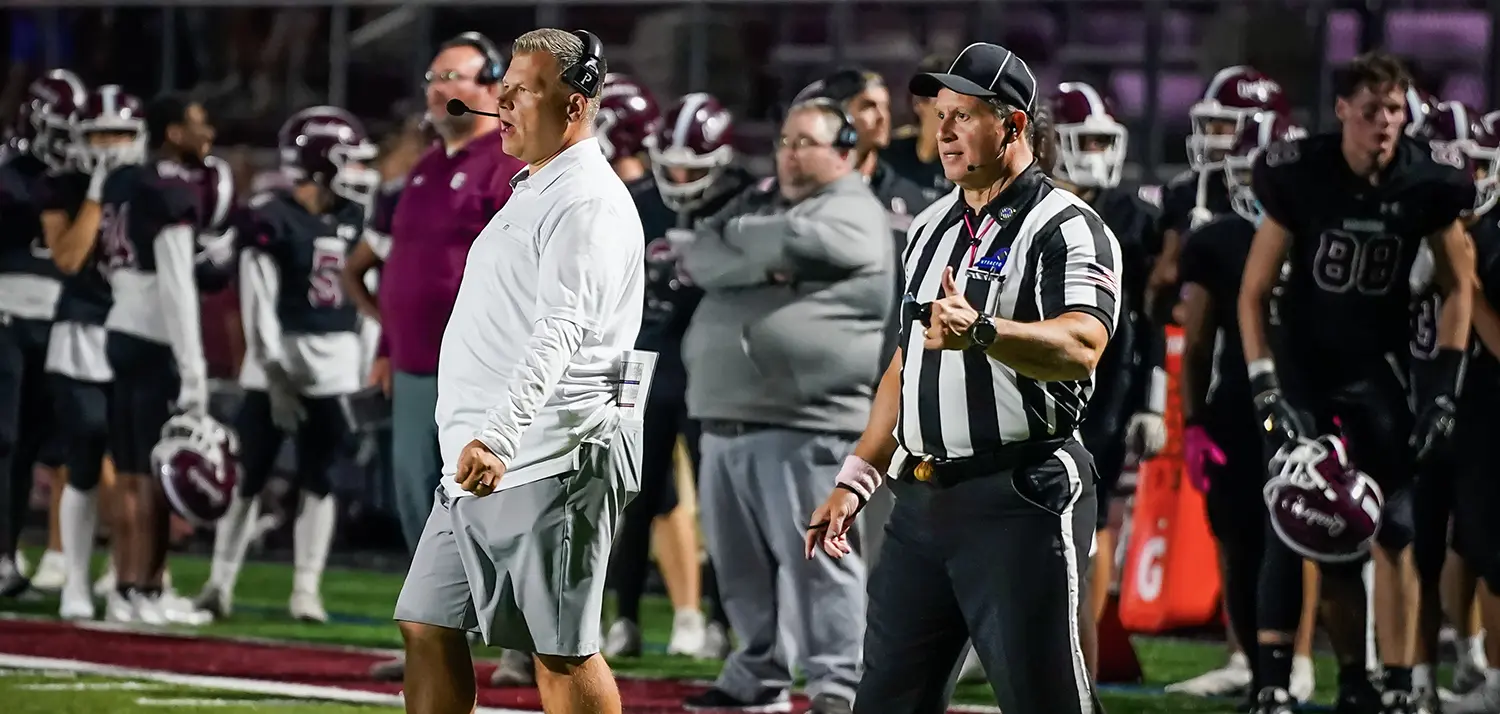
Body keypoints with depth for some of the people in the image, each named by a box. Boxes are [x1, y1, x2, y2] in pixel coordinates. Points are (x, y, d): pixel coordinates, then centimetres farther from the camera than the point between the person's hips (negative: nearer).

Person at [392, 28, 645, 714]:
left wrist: (496, 439, -36)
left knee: (561, 651, -6)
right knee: (427, 627, 8)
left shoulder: (588, 202, -13)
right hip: (476, 460, 10)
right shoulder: (531, 193, 19)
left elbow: (557, 334, -26)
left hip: (550, 464, -10)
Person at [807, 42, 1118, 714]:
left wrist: (981, 331, -42)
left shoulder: (1066, 229, -8)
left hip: (1022, 499, -8)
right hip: (922, 500, 8)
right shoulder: (932, 228, 18)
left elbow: (1079, 348, -25)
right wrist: (856, 480, 20)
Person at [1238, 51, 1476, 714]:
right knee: (1297, 526, -9)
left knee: (1393, 527, -6)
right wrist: (1266, 392, -15)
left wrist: (1444, 386, -4)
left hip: (1377, 366, 2)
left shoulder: (1427, 183, -11)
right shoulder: (1299, 175, -16)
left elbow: (1458, 285, 4)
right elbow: (1254, 293, -8)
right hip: (1301, 361, -1)